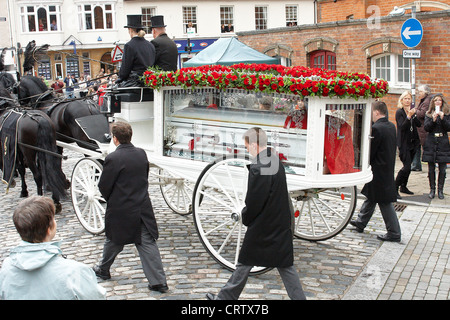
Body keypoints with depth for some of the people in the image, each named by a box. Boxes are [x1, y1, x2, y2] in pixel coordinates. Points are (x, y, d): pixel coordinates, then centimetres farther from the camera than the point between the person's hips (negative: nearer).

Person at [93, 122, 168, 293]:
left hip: (120, 211, -4)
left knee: (113, 241, 18)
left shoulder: (113, 158, -18)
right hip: (143, 208, 4)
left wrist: (110, 200, 9)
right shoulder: (141, 153, 0)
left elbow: (104, 186, -11)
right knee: (148, 244, 6)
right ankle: (159, 282, 6)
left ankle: (103, 270, 41)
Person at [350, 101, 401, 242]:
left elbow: (370, 152, -19)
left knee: (384, 202, -1)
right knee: (371, 197, 21)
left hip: (379, 171, -10)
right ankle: (360, 223, 35)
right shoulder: (391, 126, 6)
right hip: (388, 168, 10)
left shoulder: (376, 129, -22)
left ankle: (394, 233, 6)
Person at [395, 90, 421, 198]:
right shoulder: (399, 112, -8)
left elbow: (419, 124, 0)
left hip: (412, 142, 7)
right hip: (403, 143, -7)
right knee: (407, 167, -13)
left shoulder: (412, 110, 9)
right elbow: (402, 127, -19)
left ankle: (403, 186, 24)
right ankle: (395, 188, -6)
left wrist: (414, 115, -15)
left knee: (408, 166, 12)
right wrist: (409, 116, -31)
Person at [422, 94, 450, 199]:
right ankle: (432, 189, 13)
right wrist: (433, 119, -17)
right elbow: (426, 128, -3)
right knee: (431, 168, 3)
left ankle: (440, 190, 10)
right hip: (431, 144, 0)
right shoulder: (428, 114, 8)